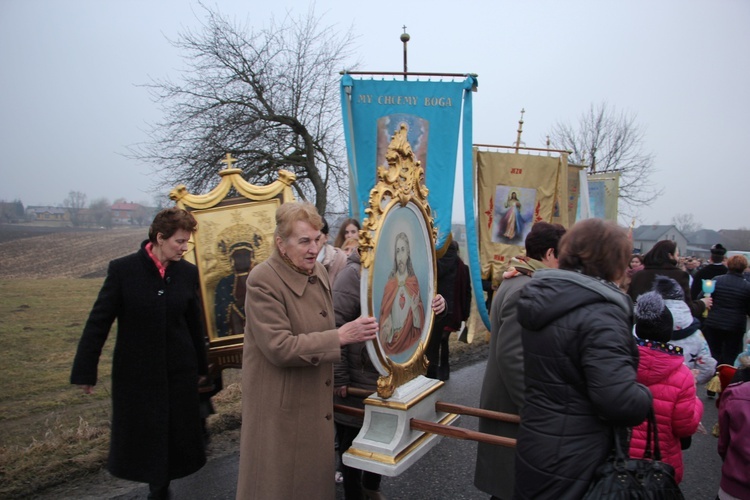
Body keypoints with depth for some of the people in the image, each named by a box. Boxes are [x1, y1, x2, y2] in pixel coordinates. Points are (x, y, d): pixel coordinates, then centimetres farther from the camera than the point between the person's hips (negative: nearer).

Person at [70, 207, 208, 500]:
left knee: (176, 434, 11)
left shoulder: (188, 272, -5)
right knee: (140, 435, 12)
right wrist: (85, 371, -7)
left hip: (179, 371, 2)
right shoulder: (123, 270, -12)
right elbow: (99, 321, -8)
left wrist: (201, 366, 11)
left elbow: (195, 323, 4)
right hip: (136, 372, -2)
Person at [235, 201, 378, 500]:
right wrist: (341, 336, -26)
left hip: (317, 403, 7)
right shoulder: (263, 280, -20)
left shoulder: (319, 272, 3)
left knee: (317, 475, 19)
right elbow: (279, 347, -25)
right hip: (281, 410, -7)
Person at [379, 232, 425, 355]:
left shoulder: (414, 282, 2)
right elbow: (383, 315, 8)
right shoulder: (389, 284, 6)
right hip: (391, 339, 1)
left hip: (410, 338, -1)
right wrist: (386, 330, -10)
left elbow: (419, 325, 0)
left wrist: (415, 310, -18)